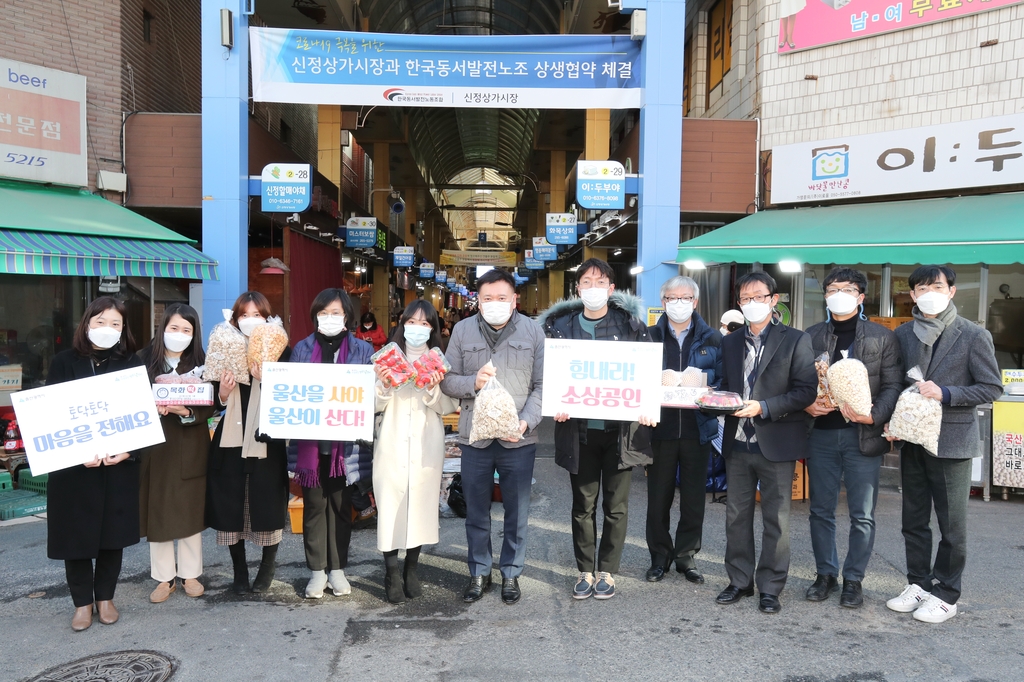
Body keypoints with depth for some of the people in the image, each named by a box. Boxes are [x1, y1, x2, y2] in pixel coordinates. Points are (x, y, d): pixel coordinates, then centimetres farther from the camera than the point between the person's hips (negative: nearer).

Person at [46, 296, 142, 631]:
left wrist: (129, 450, -15)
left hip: (119, 463, 1)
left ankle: (105, 597, 24)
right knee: (76, 532, 6)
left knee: (113, 531, 8)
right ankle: (82, 602, 21)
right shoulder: (64, 362, 1)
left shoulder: (132, 363, 3)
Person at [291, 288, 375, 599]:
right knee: (314, 504, 6)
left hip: (346, 441, -1)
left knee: (340, 504, 8)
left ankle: (337, 569, 20)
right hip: (310, 440, 1)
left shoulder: (362, 350, 5)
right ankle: (317, 570, 17)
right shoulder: (302, 349, 8)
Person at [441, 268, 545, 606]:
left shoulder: (532, 331, -1)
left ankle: (511, 573, 30)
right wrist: (473, 382, -16)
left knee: (517, 512, 11)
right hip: (475, 437, 1)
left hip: (519, 439, -1)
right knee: (476, 511, 14)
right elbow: (447, 380, 3)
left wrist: (527, 421, -14)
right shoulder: (462, 331, 2)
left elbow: (541, 385, -2)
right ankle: (479, 573, 31)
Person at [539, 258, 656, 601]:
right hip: (579, 429, 1)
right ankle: (585, 571, 24)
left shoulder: (631, 324, 2)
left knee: (616, 505, 8)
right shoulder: (560, 326, 5)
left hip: (621, 428, -1)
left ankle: (607, 571, 23)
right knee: (583, 505, 10)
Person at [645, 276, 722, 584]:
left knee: (694, 498, 8)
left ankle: (686, 556, 23)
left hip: (697, 428, 1)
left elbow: (722, 380, 5)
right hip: (660, 428, 0)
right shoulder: (650, 336, 6)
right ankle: (659, 556, 21)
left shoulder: (712, 339, 7)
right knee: (658, 496, 6)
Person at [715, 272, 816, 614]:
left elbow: (806, 390, -10)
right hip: (738, 441, 5)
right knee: (736, 516, 11)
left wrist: (763, 407, -19)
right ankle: (740, 580, 24)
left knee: (776, 519, 4)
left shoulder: (795, 340, -3)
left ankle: (770, 587, 17)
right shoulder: (730, 343, 13)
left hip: (776, 443, -4)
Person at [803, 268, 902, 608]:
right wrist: (807, 405, -13)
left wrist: (873, 416, -18)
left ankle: (853, 579, 18)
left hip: (863, 436, -2)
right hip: (821, 434, 2)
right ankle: (825, 574, 24)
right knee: (821, 511, 10)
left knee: (862, 515, 4)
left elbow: (892, 385, -2)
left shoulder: (882, 337, 3)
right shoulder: (812, 336, 8)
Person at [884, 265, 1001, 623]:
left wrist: (945, 394, -19)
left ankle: (945, 595, 17)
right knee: (914, 520, 13)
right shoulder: (903, 334, 7)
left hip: (951, 441, -4)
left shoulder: (974, 336, -5)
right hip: (912, 440, 5)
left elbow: (991, 388, -7)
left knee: (951, 524, 5)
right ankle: (918, 584, 27)